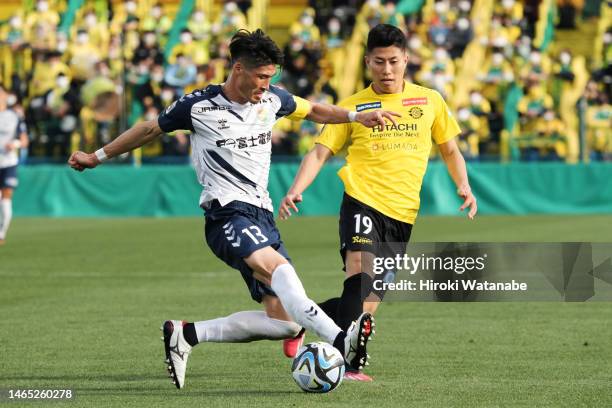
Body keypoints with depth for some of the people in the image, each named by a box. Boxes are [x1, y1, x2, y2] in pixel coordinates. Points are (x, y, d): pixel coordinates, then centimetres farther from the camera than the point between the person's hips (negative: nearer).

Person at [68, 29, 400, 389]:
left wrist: (357, 116, 14)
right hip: (227, 212, -7)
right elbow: (150, 130, 13)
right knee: (277, 268, -35)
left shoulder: (272, 100, 10)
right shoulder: (198, 106, -2)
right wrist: (98, 157, 22)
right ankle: (340, 340, -55)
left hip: (262, 214, 7)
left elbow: (313, 111, 29)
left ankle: (187, 334, 7)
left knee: (285, 322, -2)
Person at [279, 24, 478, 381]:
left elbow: (450, 150, 21)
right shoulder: (353, 107, 7)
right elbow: (320, 153, 3)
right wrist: (296, 190, -14)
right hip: (362, 201, -3)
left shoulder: (429, 101, 11)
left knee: (369, 301, 4)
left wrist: (464, 186, 3)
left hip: (402, 214, 3)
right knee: (361, 276, -28)